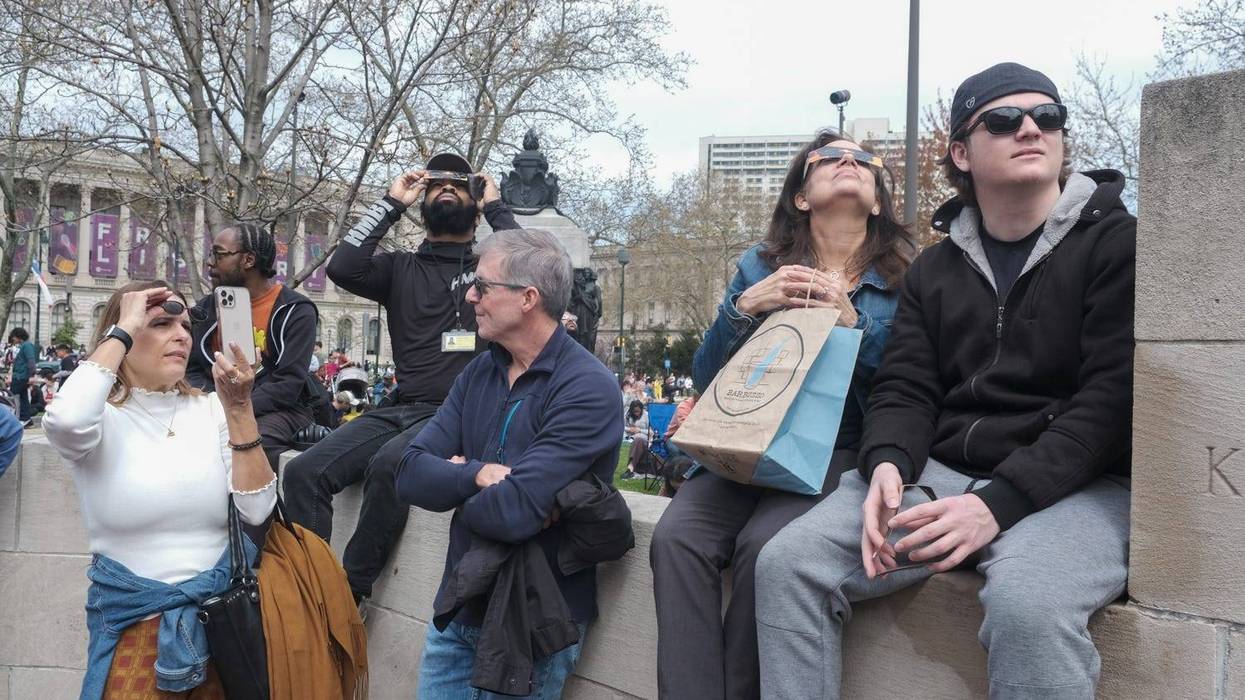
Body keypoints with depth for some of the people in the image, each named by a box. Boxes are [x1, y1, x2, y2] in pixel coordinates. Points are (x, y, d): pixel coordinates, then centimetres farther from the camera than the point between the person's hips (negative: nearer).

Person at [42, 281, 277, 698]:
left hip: (221, 608, 3)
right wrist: (124, 330, -20)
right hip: (134, 618, -3)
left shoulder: (210, 410, 3)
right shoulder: (106, 416, -5)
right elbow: (65, 421, -32)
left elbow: (257, 511, -8)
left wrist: (239, 408, -17)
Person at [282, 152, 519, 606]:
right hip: (400, 410, 4)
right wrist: (391, 204, 6)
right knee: (304, 471, -18)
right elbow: (343, 269, -1)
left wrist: (495, 206, 2)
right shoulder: (401, 268, 18)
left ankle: (350, 592, -21)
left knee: (387, 464, -34)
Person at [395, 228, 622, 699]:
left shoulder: (587, 389, -20)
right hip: (458, 609, 6)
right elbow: (411, 475, -4)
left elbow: (512, 512, -29)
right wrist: (479, 475, -22)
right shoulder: (480, 371, 4)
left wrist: (454, 488, -9)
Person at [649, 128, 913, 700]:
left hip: (839, 453, -2)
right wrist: (746, 307, -7)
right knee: (677, 537, -28)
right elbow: (705, 377, 10)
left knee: (762, 545, -32)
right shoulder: (760, 266, 12)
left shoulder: (904, 280, 7)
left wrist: (853, 322, -12)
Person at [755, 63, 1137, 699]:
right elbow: (904, 390, 9)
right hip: (939, 474, 5)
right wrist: (887, 466, -16)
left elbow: (1111, 399, -10)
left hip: (1076, 484, -4)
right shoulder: (934, 269, 16)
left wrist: (998, 503, -22)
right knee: (787, 564, -16)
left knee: (1027, 607, -37)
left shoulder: (1116, 243, 0)